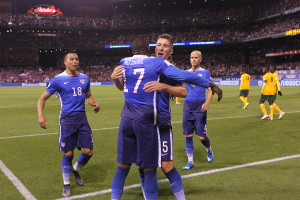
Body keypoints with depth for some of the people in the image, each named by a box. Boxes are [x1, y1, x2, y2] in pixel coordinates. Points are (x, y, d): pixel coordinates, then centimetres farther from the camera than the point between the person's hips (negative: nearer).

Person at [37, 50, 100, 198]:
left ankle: (75, 170, 33)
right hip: (67, 119, -4)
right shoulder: (58, 79, -4)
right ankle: (66, 185, 22)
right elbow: (43, 98, 0)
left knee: (88, 152, 1)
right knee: (68, 154, 1)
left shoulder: (84, 78, 9)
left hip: (82, 118, 4)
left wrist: (95, 104, 0)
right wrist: (40, 115, -16)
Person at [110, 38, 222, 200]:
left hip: (126, 118, 4)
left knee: (123, 167, 13)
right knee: (149, 170, 6)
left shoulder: (124, 63, 8)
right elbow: (184, 76, -9)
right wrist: (211, 85, -1)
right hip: (146, 120, -4)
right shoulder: (157, 62, -4)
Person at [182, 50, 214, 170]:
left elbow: (210, 89, -5)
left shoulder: (205, 73, 2)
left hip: (200, 107, -3)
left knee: (201, 136, -3)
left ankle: (209, 149, 30)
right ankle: (190, 161, 13)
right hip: (187, 107, 3)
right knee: (188, 136, 3)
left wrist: (207, 102, -24)